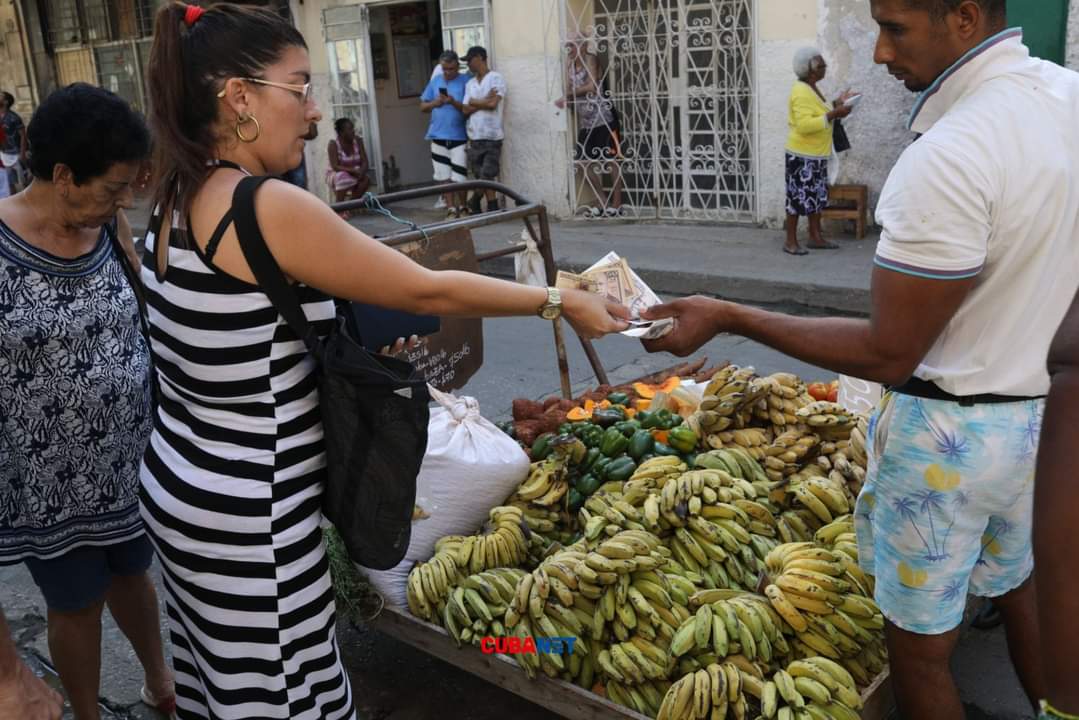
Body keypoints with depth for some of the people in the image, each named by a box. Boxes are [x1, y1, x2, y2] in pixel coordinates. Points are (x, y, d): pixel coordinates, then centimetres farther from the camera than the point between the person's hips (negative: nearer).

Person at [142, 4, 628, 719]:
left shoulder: (179, 198, 4)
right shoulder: (269, 206, -22)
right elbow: (428, 291, -16)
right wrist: (559, 301, -5)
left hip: (178, 488, 9)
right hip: (249, 523, -9)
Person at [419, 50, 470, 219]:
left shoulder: (465, 82, -3)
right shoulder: (435, 81, 10)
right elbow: (422, 106, 13)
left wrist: (454, 102, -22)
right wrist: (434, 103, -6)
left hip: (459, 137, -4)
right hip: (438, 137, 4)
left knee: (459, 177, -4)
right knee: (444, 176, 6)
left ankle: (462, 207, 15)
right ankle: (451, 209, 14)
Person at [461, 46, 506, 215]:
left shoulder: (496, 79, -2)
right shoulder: (470, 84, 15)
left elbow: (492, 104, -15)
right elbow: (466, 110, 5)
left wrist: (474, 102, 0)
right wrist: (484, 101, -8)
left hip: (492, 136, -5)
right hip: (474, 136, 5)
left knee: (486, 177, -5)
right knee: (482, 177, 5)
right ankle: (492, 209, 16)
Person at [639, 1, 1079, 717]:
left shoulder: (948, 157, -28)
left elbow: (888, 355, -24)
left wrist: (729, 318, -21)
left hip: (954, 430, -8)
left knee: (921, 646, 11)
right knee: (1019, 586, 28)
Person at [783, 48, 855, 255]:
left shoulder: (812, 89, 13)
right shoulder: (801, 92, -18)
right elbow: (804, 125, -28)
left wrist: (836, 105, 12)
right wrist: (833, 114, -27)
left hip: (816, 155, 10)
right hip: (802, 156, -10)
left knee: (817, 197, 12)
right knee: (798, 197, -5)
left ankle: (815, 238, 19)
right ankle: (790, 242, 2)